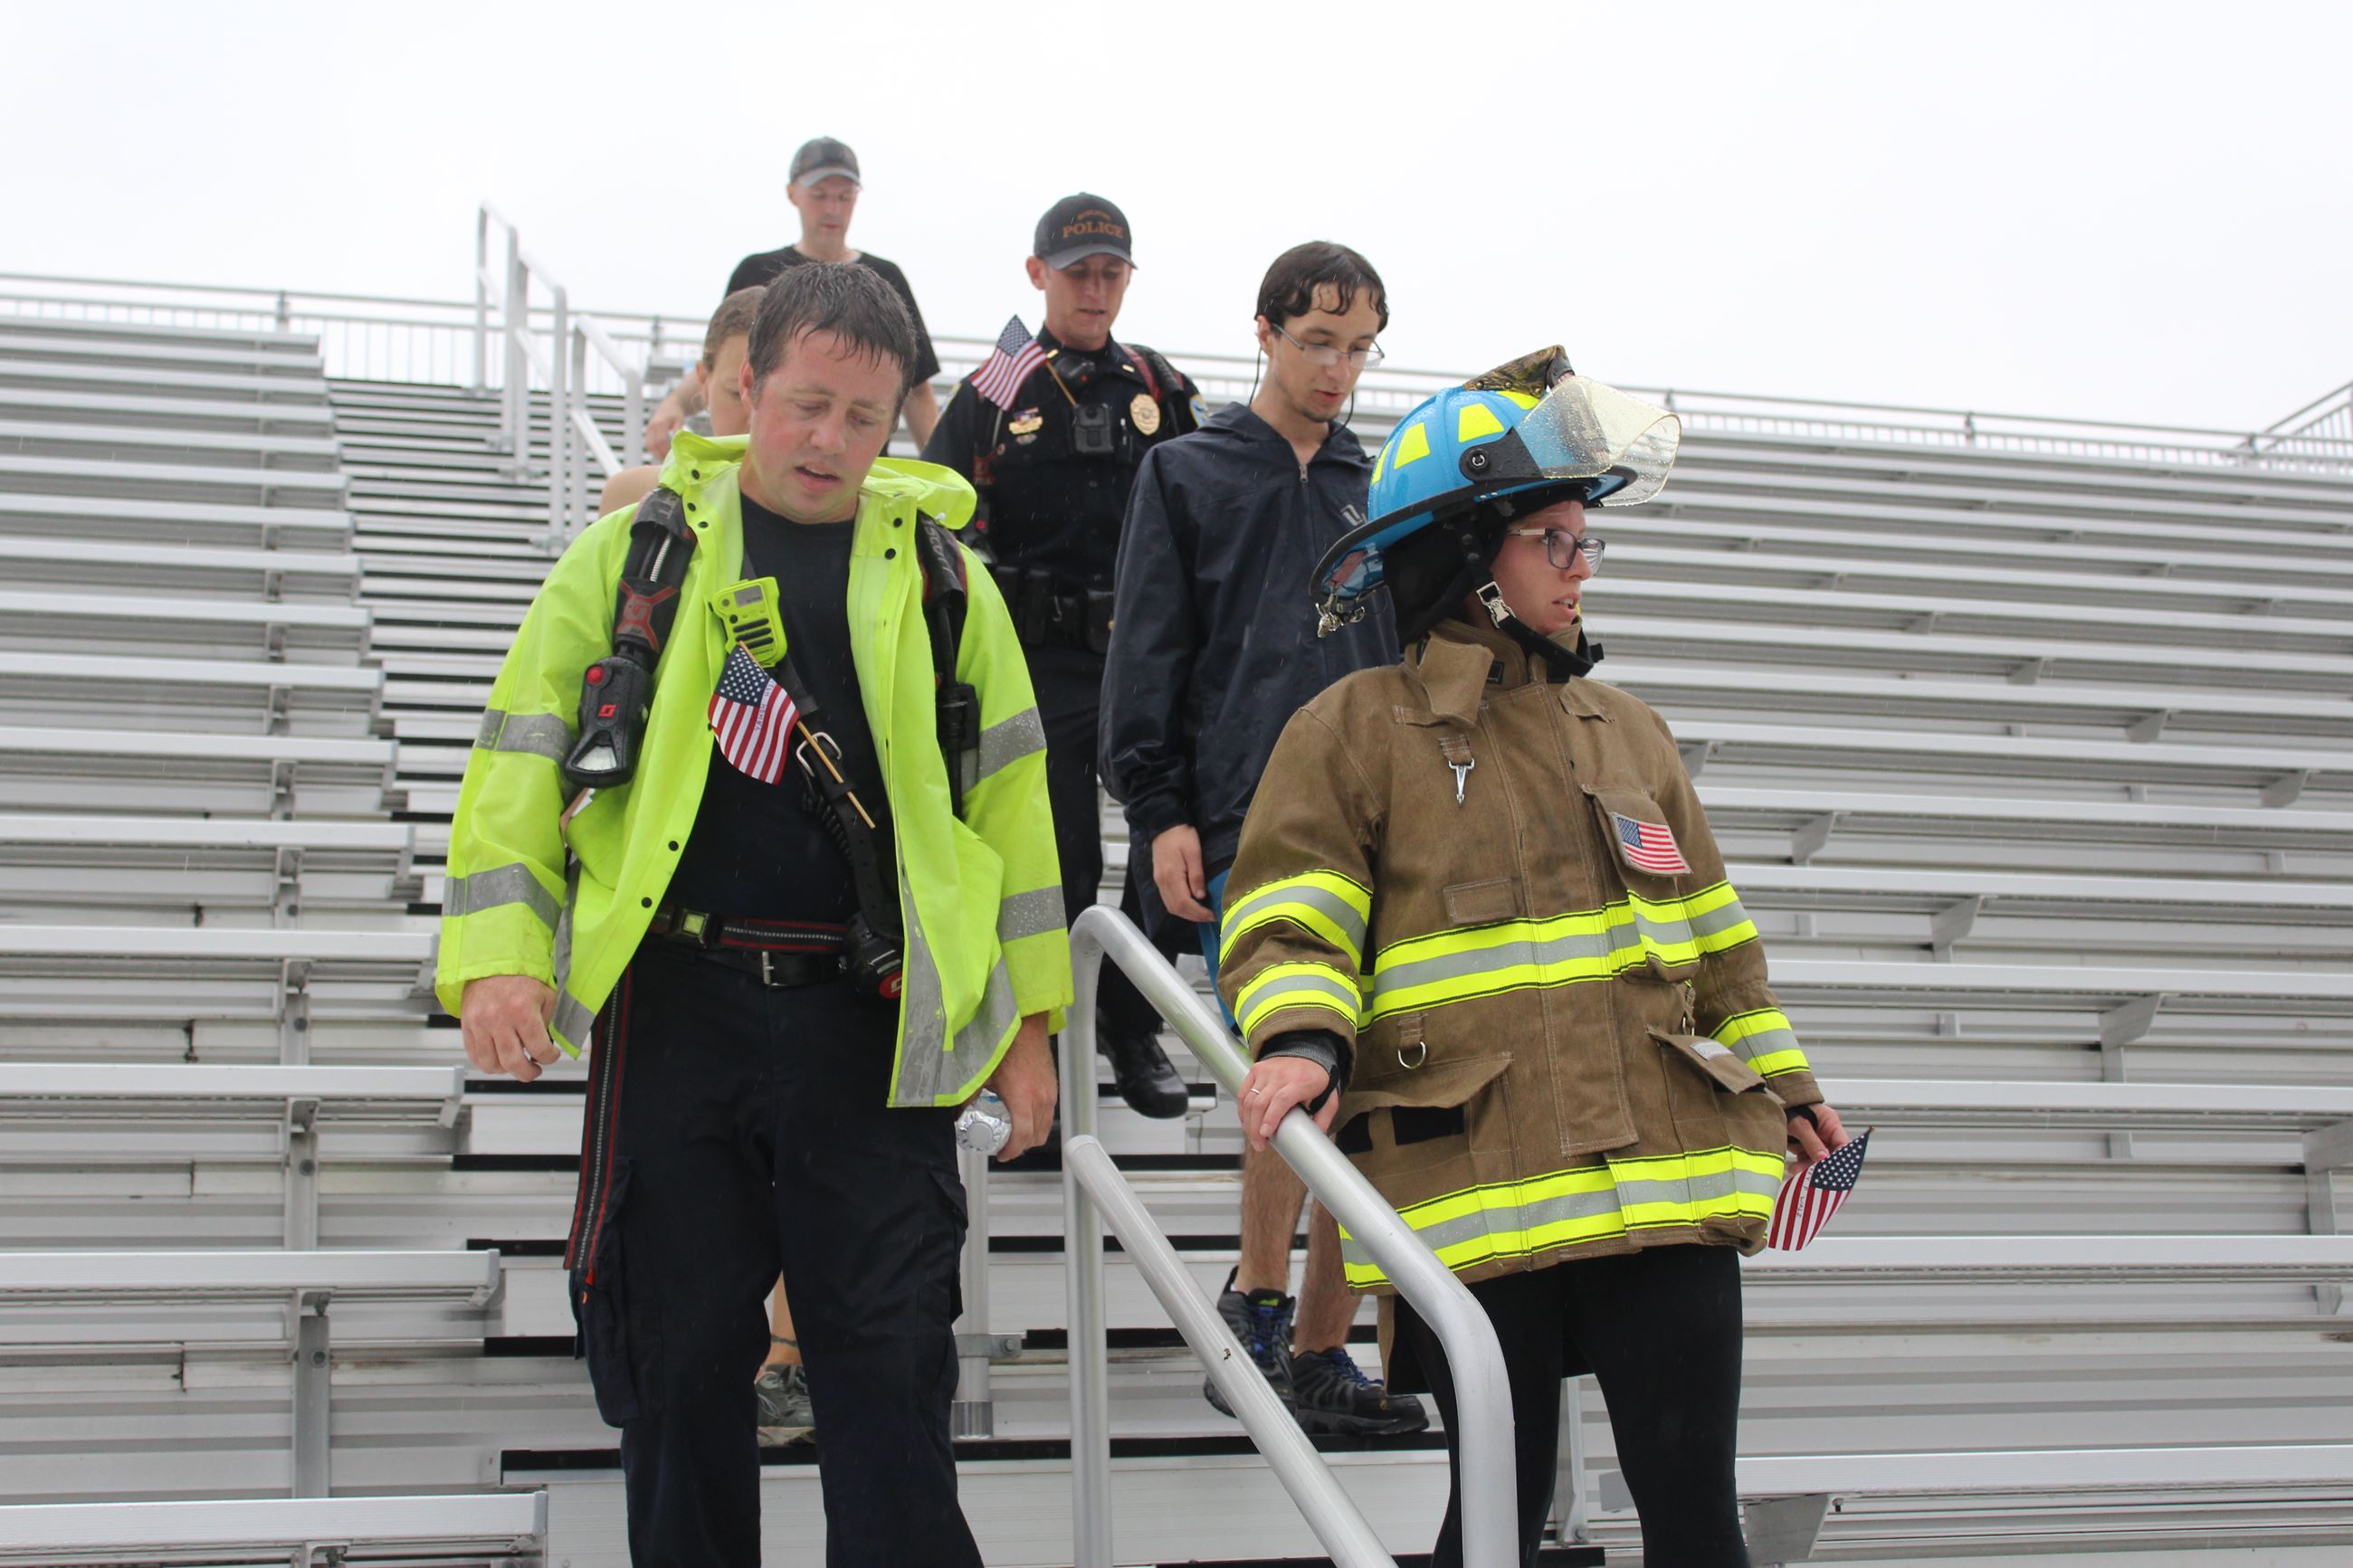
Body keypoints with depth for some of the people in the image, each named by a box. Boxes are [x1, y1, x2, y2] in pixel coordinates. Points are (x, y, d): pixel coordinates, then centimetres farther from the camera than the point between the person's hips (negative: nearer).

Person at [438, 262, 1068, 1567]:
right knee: (683, 1353, 8)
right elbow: (522, 756, 4)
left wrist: (1028, 1018, 5)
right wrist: (497, 954, -9)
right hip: (676, 1010, 0)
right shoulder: (634, 552, 6)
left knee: (889, 1354, 0)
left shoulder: (938, 572, 9)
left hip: (875, 1023, 0)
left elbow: (1008, 789, 9)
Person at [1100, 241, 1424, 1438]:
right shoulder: (1188, 475, 8)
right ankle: (1257, 1300, 4)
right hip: (1244, 831, -4)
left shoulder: (1379, 491, 19)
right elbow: (1146, 656, 3)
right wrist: (1159, 812, -5)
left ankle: (1320, 1351, 10)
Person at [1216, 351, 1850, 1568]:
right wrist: (1299, 1037, -22)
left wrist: (1781, 1079, 25)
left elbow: (1712, 931, 25)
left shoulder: (1625, 732, 20)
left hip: (1664, 1175, 4)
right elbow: (1288, 918, -3)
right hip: (1474, 1184, -4)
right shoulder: (1357, 729, 4)